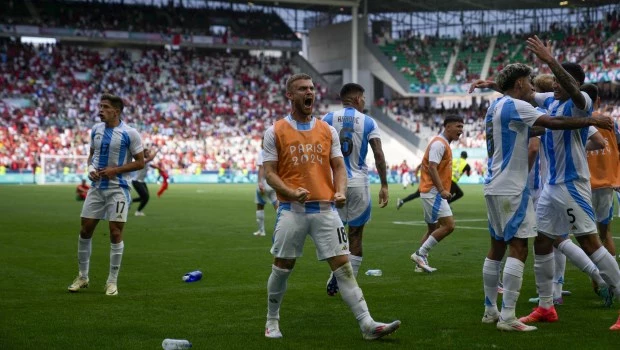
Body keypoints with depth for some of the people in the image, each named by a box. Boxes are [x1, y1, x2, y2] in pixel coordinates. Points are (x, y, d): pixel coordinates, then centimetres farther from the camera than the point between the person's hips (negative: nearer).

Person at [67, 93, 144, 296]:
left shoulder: (129, 133, -10)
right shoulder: (96, 129, 7)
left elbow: (140, 162, -7)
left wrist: (115, 170, -17)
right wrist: (90, 168, -3)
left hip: (117, 189, -5)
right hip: (96, 187, 5)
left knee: (115, 233, -5)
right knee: (85, 230, 5)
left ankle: (112, 282, 6)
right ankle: (82, 277, 21)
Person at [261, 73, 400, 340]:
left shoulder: (327, 130, 11)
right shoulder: (275, 132, 2)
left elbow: (339, 167, 11)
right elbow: (270, 173, -2)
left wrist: (340, 191, -9)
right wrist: (292, 192, -19)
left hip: (325, 208, 2)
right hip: (292, 210, -2)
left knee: (343, 265, -4)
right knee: (282, 267, 6)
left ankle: (367, 325, -8)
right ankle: (272, 321, 26)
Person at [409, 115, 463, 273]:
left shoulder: (443, 144, 17)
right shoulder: (439, 143, -13)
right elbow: (432, 168, -23)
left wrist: (442, 190, 20)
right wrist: (442, 190, -29)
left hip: (435, 192, 11)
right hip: (433, 191, -11)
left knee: (433, 229, 14)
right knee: (448, 225, -15)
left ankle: (421, 261, 16)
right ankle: (420, 254, -11)